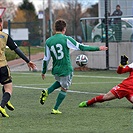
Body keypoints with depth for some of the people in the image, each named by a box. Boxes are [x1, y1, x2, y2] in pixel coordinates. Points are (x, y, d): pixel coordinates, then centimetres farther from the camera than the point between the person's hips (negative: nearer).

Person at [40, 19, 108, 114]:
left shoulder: (48, 41, 0)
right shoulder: (66, 39, -12)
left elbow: (46, 59, 3)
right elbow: (81, 47, -11)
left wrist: (43, 72, 16)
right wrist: (98, 48, -4)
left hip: (55, 70, 5)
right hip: (66, 69, -5)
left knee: (60, 82, 32)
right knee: (64, 89, 12)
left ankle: (47, 92, 8)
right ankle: (55, 109, 13)